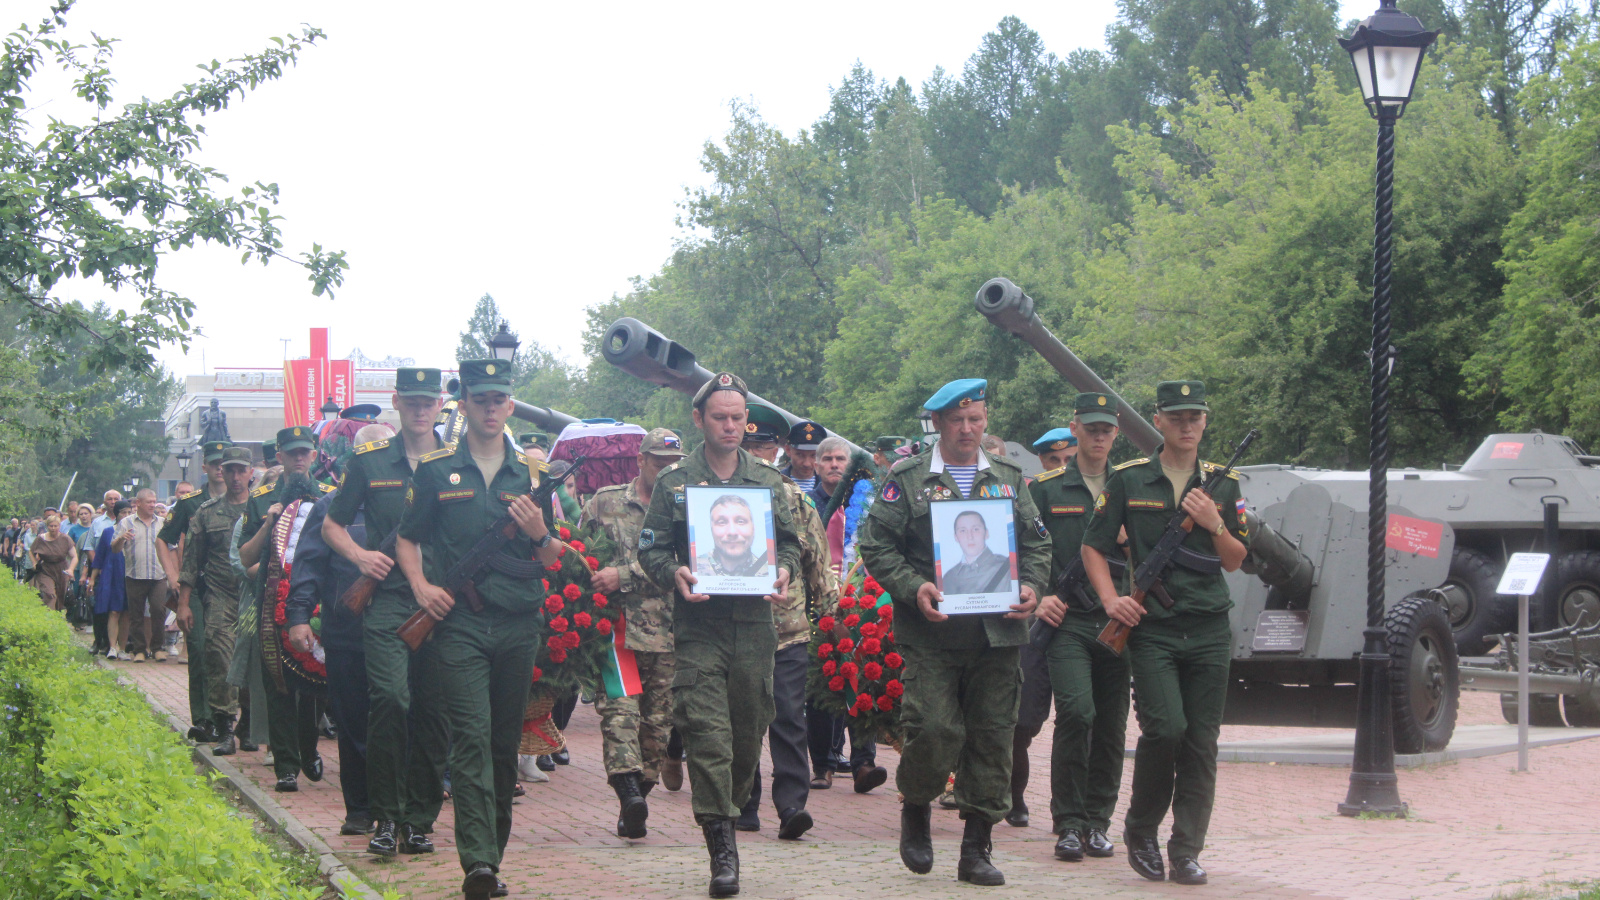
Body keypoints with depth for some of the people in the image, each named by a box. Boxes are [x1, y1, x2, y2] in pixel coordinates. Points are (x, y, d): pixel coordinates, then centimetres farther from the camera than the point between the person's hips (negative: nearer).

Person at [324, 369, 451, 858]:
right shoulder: (370, 462, 9)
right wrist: (361, 556, -3)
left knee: (433, 709, 3)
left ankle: (419, 819, 13)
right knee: (390, 698, -17)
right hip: (387, 599, -1)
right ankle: (386, 817, -7)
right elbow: (332, 525, 17)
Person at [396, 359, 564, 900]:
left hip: (518, 625, 3)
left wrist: (539, 534, -7)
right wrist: (421, 586, -4)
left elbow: (554, 559, 14)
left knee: (506, 741, 8)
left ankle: (494, 851, 18)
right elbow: (407, 538, 13)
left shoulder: (531, 473, 12)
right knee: (472, 737, -13)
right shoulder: (436, 470, 6)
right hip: (460, 623, -3)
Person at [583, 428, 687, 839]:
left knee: (659, 721, 4)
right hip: (616, 627, -2)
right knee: (618, 709, -16)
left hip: (666, 635, 2)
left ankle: (638, 792, 12)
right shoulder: (605, 502, 10)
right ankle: (629, 792, -24)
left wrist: (623, 575, -15)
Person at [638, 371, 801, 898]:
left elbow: (790, 540, 17)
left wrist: (784, 570, -4)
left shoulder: (767, 481, 12)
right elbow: (651, 548, 5)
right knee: (708, 732, -11)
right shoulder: (675, 483, 5)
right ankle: (722, 847, -10)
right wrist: (674, 574, -15)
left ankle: (728, 810, 31)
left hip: (755, 623, 3)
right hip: (700, 624, -3)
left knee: (749, 731, 9)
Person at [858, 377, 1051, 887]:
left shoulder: (1008, 478, 15)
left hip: (997, 632, 3)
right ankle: (915, 808, 17)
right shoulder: (906, 480, 4)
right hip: (932, 634, -3)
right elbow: (877, 546, 1)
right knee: (935, 729, -12)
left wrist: (1031, 587, -1)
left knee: (992, 736, 2)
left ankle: (976, 849, 10)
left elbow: (1037, 543, 17)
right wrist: (914, 588, -13)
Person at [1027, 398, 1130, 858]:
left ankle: (1097, 822, 16)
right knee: (1076, 711, -19)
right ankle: (1069, 824, -10)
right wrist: (1036, 596, -9)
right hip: (1067, 620, -3)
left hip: (1116, 623, 3)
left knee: (1111, 726, 4)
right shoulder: (1045, 489, 4)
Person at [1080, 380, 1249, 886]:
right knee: (1165, 728, -16)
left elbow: (1235, 561, 11)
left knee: (1201, 742, 0)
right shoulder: (1129, 480, 3)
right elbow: (1093, 546, 7)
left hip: (1209, 631, 3)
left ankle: (1186, 850, 8)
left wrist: (1215, 525, -8)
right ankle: (1140, 828, 6)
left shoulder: (1223, 485, 10)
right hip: (1151, 628, -3)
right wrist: (1111, 598, -7)